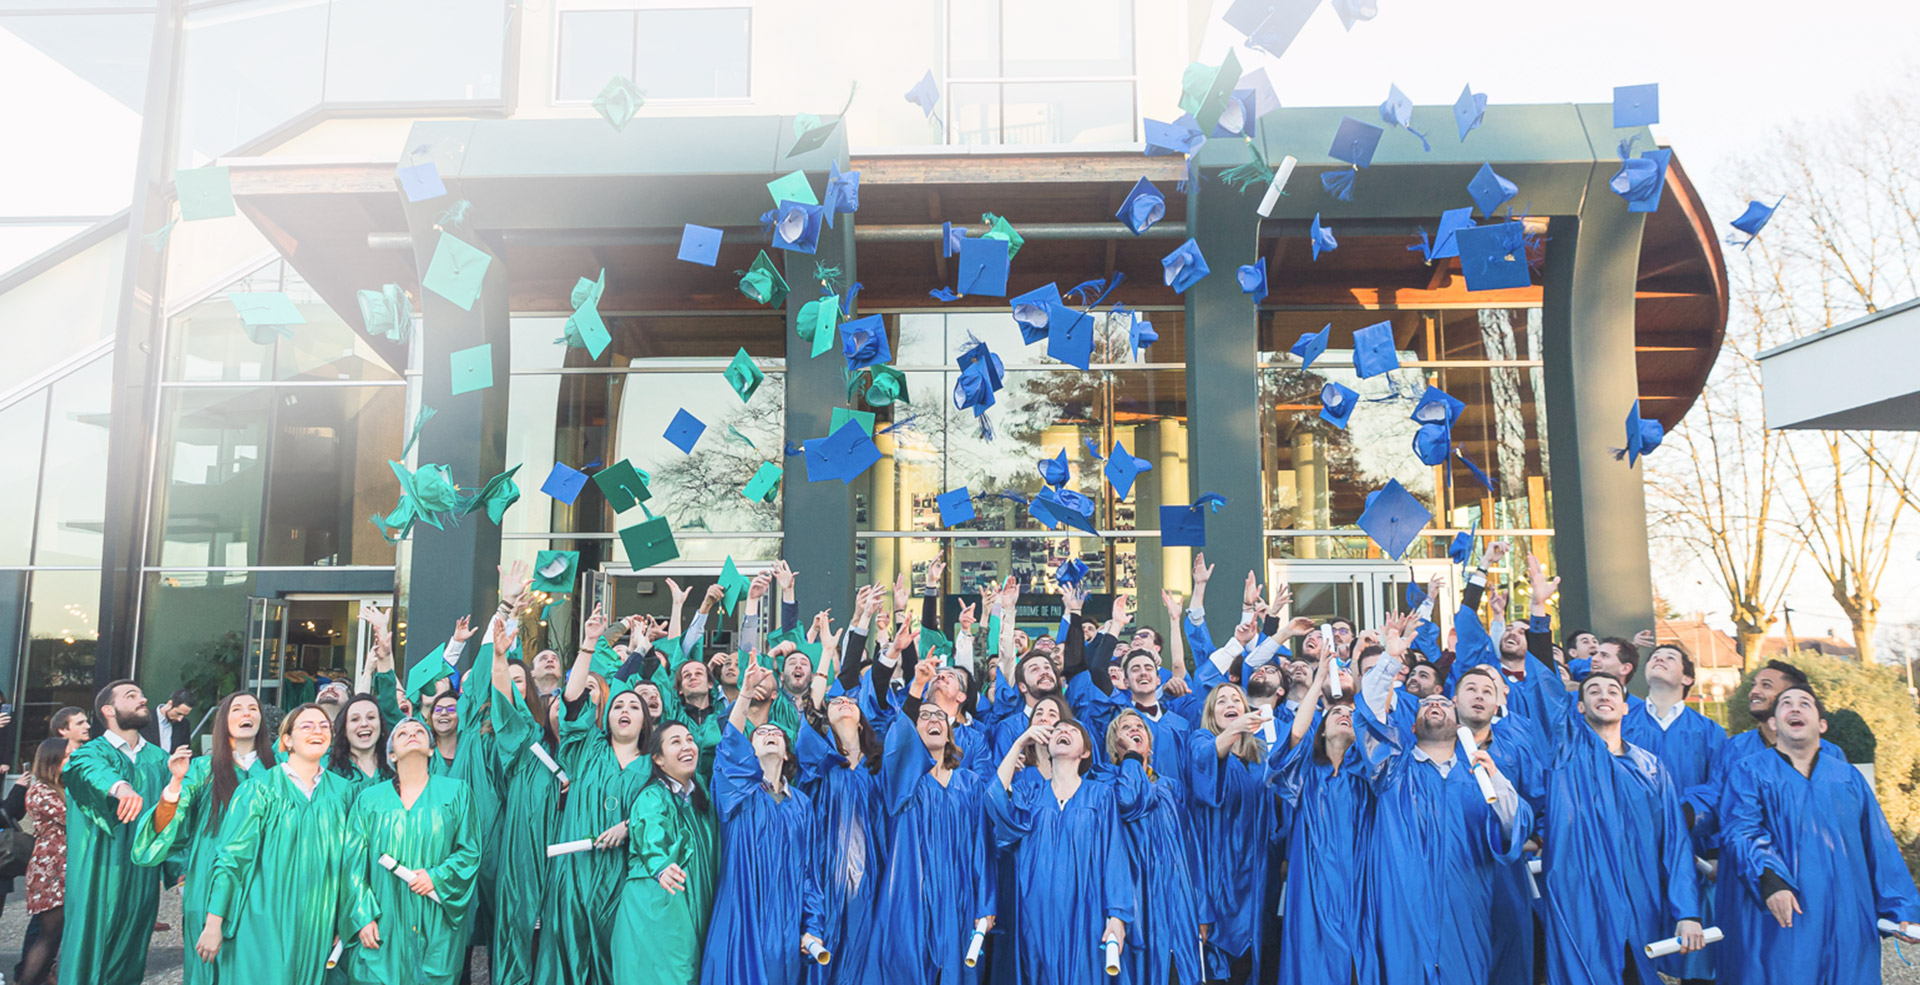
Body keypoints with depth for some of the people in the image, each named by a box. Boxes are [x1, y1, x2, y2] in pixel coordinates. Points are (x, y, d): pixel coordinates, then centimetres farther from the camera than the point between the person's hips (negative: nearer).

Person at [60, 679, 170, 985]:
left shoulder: (158, 759, 10)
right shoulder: (92, 751, -6)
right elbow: (92, 769, -32)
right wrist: (120, 786, -54)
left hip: (143, 877, 4)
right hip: (99, 878, -4)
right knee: (89, 960, -2)